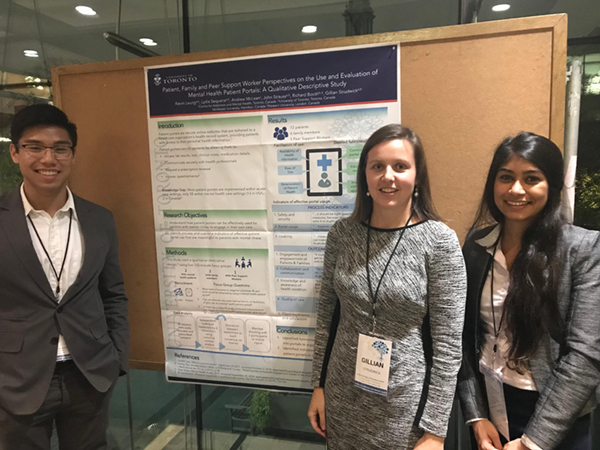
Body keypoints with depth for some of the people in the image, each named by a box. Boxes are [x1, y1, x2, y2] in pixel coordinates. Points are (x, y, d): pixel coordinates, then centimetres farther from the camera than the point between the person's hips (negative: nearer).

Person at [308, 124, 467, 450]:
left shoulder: (440, 241, -14)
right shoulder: (342, 233, -5)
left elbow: (448, 345, -12)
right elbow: (327, 316, 3)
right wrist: (318, 385, 6)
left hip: (406, 407, -3)